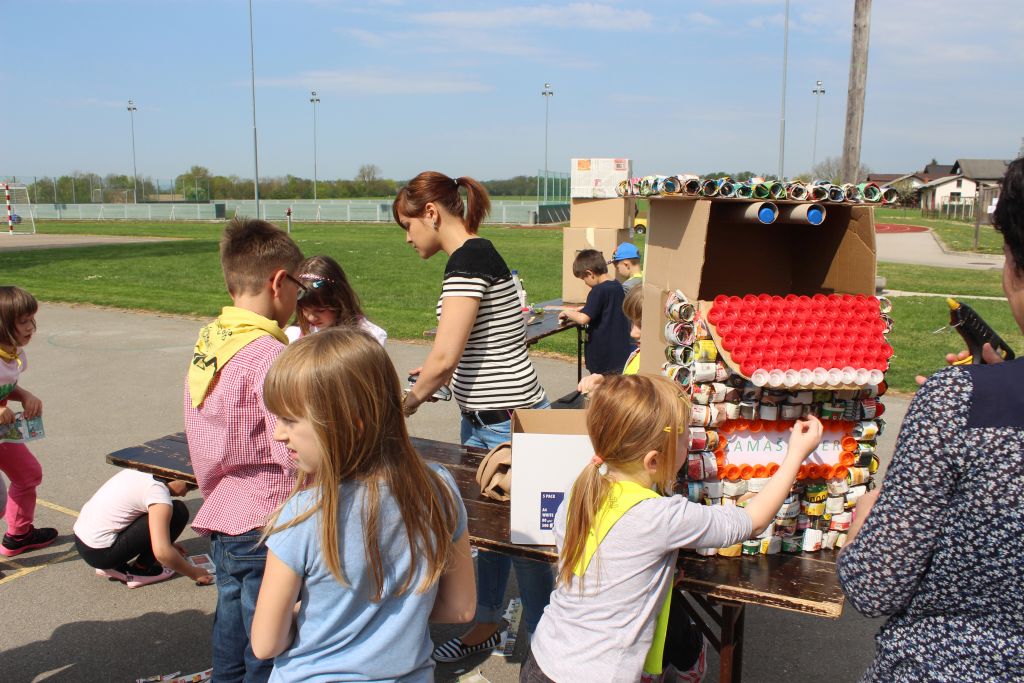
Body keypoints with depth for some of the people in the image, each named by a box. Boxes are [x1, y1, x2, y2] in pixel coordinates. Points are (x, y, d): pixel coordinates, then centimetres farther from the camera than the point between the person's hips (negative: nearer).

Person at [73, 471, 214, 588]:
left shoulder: (137, 473, 9)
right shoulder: (158, 492, -17)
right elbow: (162, 552, -24)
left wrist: (167, 544, 29)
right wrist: (194, 574, -10)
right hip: (100, 553, -9)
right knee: (178, 512, -9)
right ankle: (140, 570, 1)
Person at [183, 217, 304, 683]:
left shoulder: (208, 343, 4)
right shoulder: (270, 355, -22)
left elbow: (205, 450, 11)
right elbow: (296, 454, -23)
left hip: (221, 521, 8)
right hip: (263, 529, -8)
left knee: (232, 635, 23)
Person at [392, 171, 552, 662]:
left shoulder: (468, 260, -19)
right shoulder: (479, 254, 11)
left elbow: (444, 357, -24)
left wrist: (404, 406, -9)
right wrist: (431, 376, 10)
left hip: (506, 424, -10)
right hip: (484, 419, 10)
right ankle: (487, 626, 38)